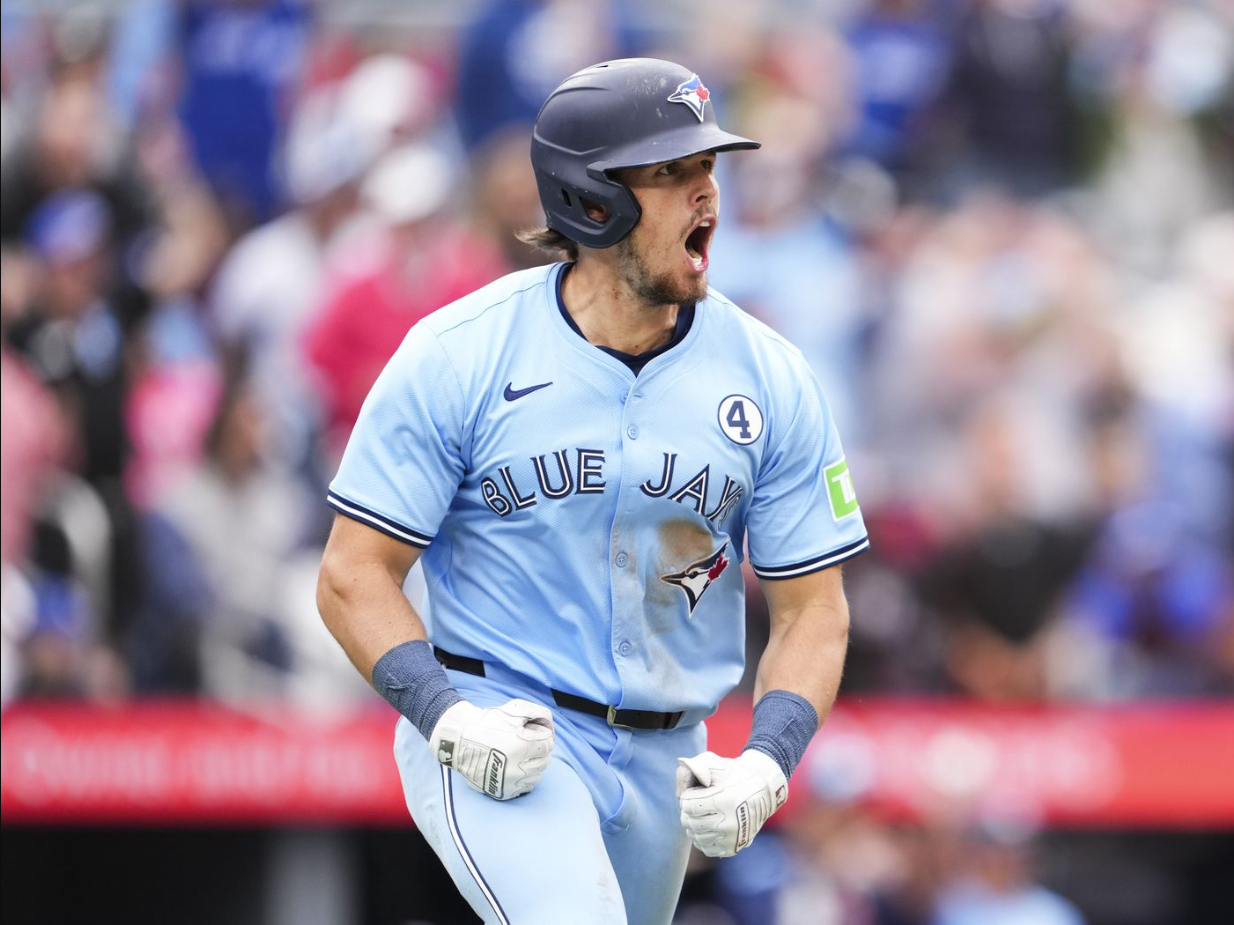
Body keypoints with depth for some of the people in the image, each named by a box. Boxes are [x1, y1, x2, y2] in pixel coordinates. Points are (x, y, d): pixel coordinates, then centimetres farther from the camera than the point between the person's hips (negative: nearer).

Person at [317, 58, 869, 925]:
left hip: (662, 765, 5)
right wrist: (447, 714, -23)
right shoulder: (459, 356, -9)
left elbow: (813, 609, 4)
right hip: (493, 738, -5)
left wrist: (766, 764, -13)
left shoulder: (768, 379, -1)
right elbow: (354, 573, -6)